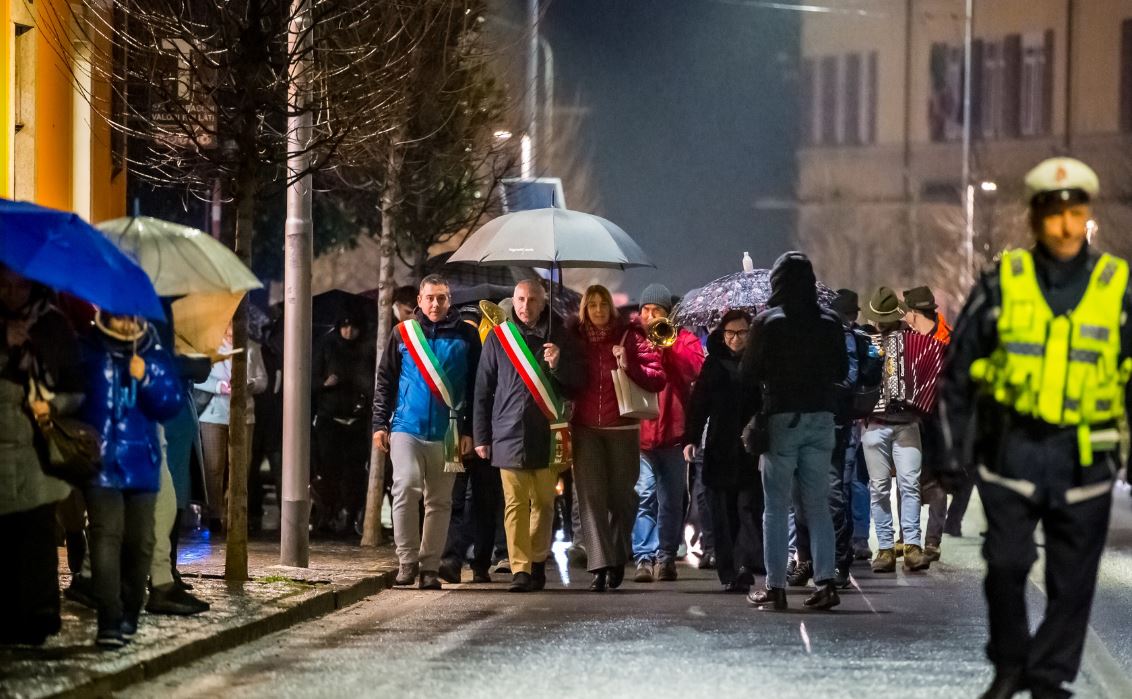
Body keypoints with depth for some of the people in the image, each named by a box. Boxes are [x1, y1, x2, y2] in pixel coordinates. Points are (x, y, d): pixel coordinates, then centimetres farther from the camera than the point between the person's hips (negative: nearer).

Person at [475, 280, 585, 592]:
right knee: (515, 503, -7)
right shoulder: (499, 337, 7)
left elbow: (578, 382, 10)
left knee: (543, 502, 7)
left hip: (547, 434, 1)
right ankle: (519, 569, -10)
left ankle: (537, 562, 19)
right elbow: (483, 389, 9)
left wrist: (558, 365, -11)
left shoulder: (559, 338, 8)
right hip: (509, 433, -1)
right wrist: (482, 436, 6)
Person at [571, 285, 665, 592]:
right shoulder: (576, 339, 6)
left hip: (622, 428, -1)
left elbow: (657, 379, -5)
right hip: (586, 428, 1)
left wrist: (629, 366, -20)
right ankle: (599, 566, -12)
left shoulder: (629, 336, -1)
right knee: (591, 495, -8)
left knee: (620, 496, 7)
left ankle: (618, 558, 25)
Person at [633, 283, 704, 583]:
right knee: (644, 496, -8)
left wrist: (666, 346, -20)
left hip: (673, 431, 0)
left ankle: (666, 556, 12)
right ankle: (644, 557, -9)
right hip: (639, 431, 0)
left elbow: (696, 367, -10)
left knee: (672, 500, 5)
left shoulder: (683, 339, 9)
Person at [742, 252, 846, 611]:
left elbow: (748, 374, -5)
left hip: (781, 419, -3)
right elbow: (841, 370, 10)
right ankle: (825, 580, -1)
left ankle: (775, 587, 0)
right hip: (821, 417, 3)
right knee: (818, 504, 8)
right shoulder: (829, 322, 2)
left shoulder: (767, 322, -8)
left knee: (776, 506, 2)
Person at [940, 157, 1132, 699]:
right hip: (1011, 448, -1)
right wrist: (957, 451, 4)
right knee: (1006, 564, -8)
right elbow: (959, 370, 6)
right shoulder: (1002, 284, 0)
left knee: (1071, 580, 3)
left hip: (1084, 458, 1)